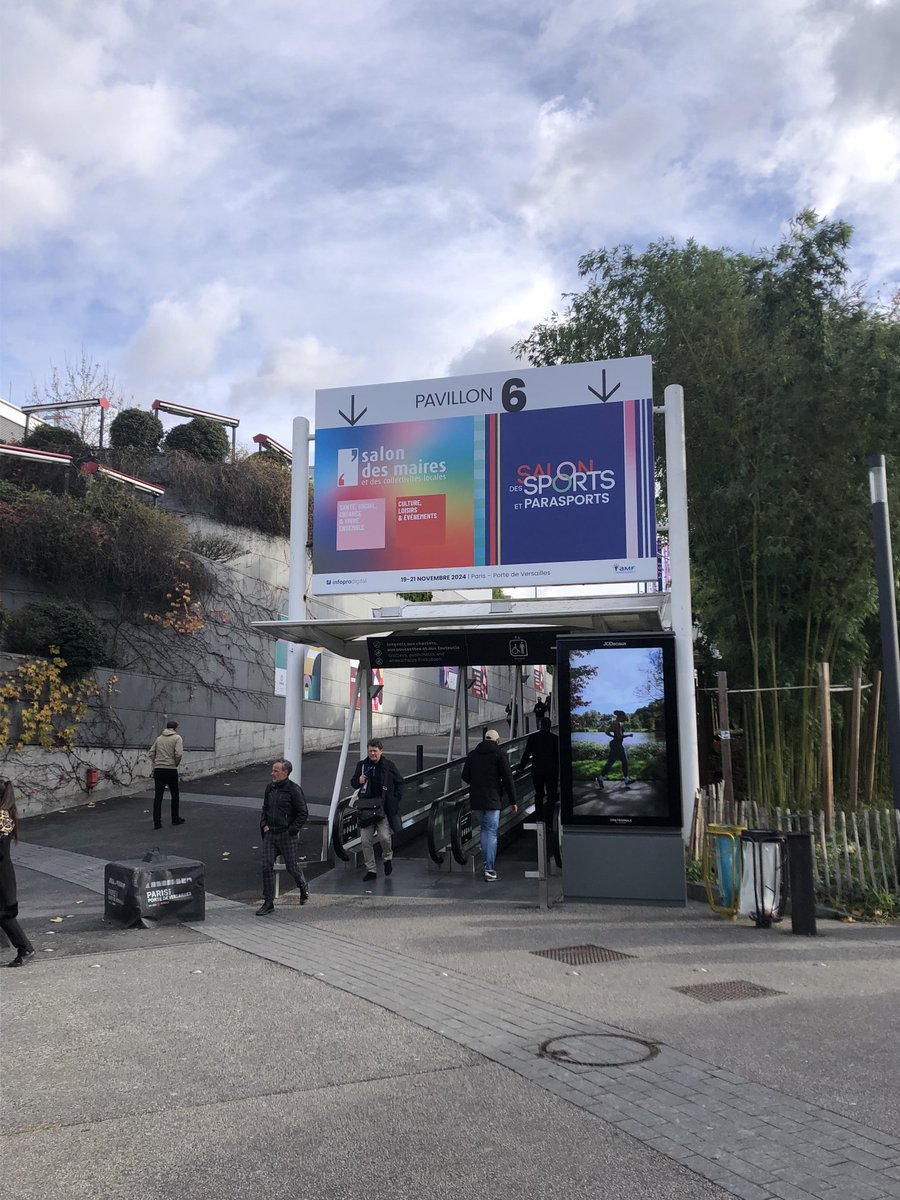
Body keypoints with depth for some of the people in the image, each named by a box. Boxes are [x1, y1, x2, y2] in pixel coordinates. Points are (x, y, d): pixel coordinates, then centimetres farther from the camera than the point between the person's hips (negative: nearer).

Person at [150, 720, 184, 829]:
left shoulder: (159, 738, 11)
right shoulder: (177, 738, -4)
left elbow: (151, 753, 8)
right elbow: (178, 754, -15)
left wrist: (156, 763, 14)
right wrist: (176, 764, 0)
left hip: (158, 770, 4)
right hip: (171, 770, -4)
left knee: (158, 797, 2)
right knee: (174, 795, 13)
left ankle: (157, 822, -2)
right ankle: (175, 819, 22)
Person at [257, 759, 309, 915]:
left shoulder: (294, 789, -13)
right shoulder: (270, 788, 6)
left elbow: (303, 813, -12)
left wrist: (292, 830, -14)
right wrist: (264, 824, 6)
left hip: (288, 836, -5)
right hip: (270, 834, 5)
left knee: (292, 866, 7)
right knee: (267, 867, -1)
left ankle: (303, 888, 37)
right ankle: (268, 903, 7)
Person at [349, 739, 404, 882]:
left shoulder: (388, 765, -2)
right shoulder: (362, 765, 4)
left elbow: (399, 782, 9)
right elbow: (353, 782, 14)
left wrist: (396, 799, -1)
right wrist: (359, 781, -9)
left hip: (383, 807, -2)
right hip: (366, 807, 2)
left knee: (384, 836, -12)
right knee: (365, 841, 0)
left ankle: (387, 857, 20)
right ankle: (370, 870, 14)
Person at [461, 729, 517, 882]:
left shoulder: (472, 754, 9)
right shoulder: (499, 755, -4)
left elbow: (465, 777, 11)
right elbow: (508, 779, -7)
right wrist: (513, 801, -1)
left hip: (475, 800, 4)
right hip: (492, 800, -4)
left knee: (484, 829, 18)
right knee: (491, 833, -2)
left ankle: (487, 865, 17)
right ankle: (490, 869, -6)